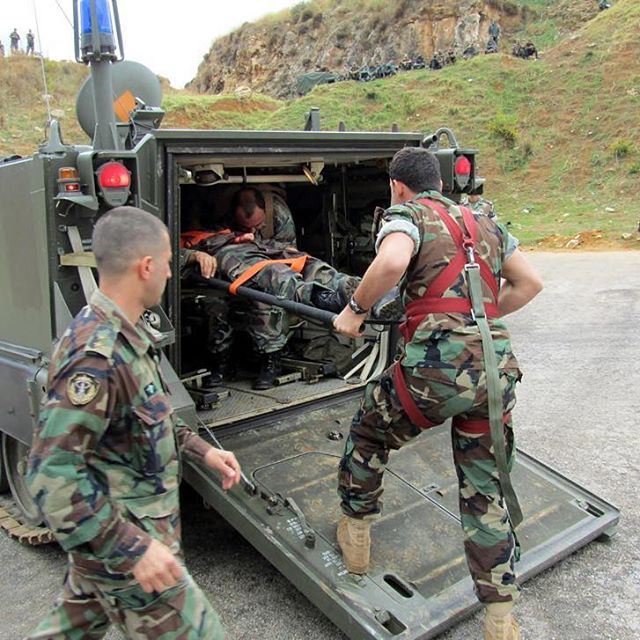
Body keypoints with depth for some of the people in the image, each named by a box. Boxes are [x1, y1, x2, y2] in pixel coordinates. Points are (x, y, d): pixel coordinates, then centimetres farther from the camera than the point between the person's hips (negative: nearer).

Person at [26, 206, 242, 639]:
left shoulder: (124, 336, 3)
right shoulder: (96, 357, -29)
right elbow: (53, 475, -29)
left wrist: (201, 450, 10)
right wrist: (132, 550, -28)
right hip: (123, 551, -9)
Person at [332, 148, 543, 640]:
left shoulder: (407, 214, 3)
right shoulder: (484, 223, 22)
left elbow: (392, 262, -21)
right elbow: (529, 283, 27)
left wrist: (356, 309, -7)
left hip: (438, 363, -5)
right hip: (498, 367, 6)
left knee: (369, 432, 23)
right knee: (487, 494, 16)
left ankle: (356, 532, 38)